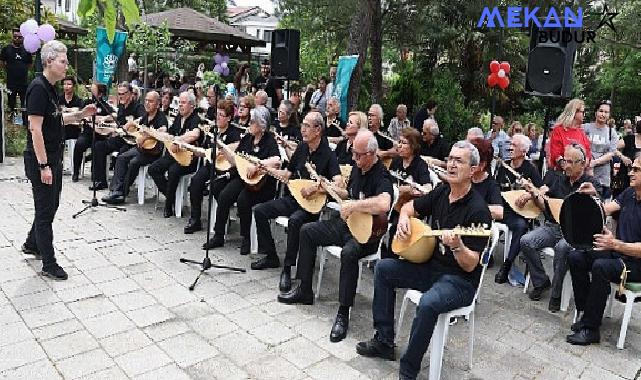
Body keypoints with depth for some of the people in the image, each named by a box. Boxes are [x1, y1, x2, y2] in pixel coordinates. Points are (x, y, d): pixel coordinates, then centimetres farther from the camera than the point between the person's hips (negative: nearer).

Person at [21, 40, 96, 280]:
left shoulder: (50, 88, 11)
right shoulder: (38, 88, -18)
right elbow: (35, 129, -22)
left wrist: (81, 114, 6)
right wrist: (43, 166, -23)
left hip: (54, 159, 9)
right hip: (41, 161, -9)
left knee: (51, 206, 20)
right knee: (45, 210, -1)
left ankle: (31, 244, 40)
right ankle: (49, 265, 10)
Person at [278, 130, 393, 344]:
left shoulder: (381, 177, -22)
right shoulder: (357, 168, 6)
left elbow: (384, 204, -44)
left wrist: (353, 206, -34)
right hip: (348, 224, 10)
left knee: (348, 252, -38)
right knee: (307, 231, 6)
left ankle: (343, 313, -23)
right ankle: (304, 290, 15)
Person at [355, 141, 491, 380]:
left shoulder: (478, 210, -21)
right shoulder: (441, 192, 1)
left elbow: (470, 265, -21)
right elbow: (409, 207, 17)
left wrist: (457, 246, -41)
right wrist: (404, 220, -5)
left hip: (460, 281, -8)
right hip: (430, 267, 8)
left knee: (428, 303, -35)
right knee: (383, 269, 2)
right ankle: (384, 342, 8)